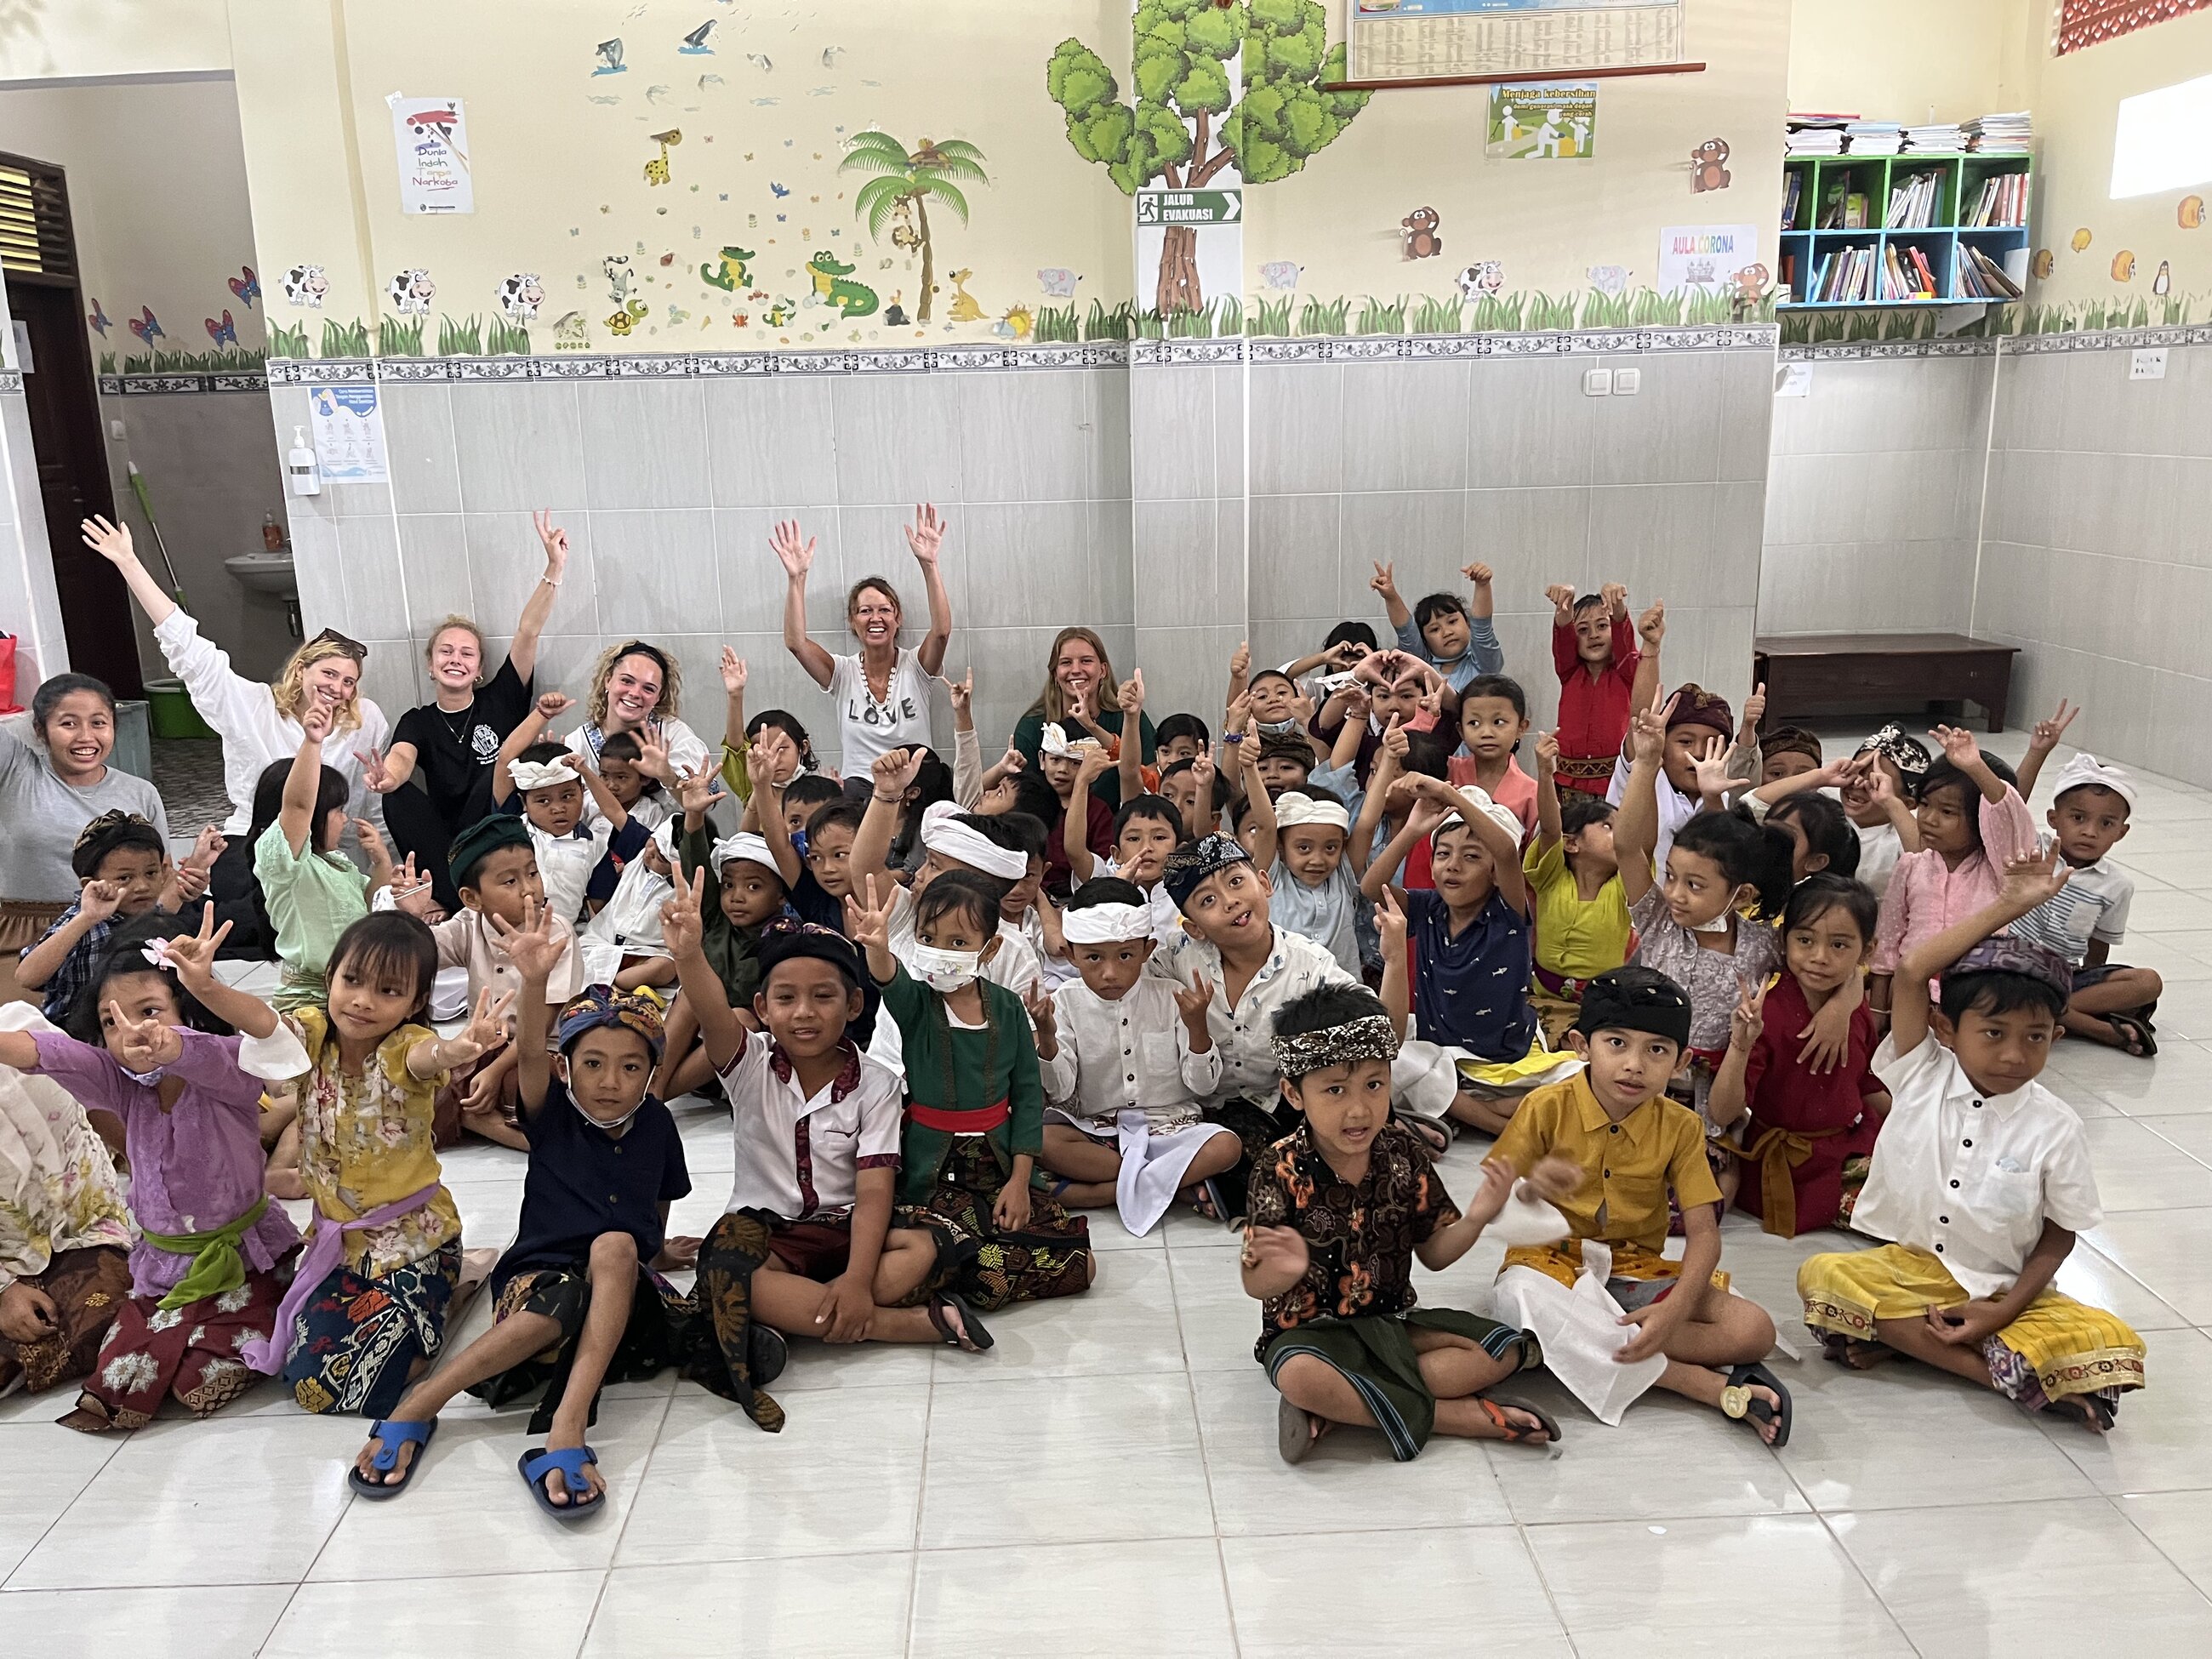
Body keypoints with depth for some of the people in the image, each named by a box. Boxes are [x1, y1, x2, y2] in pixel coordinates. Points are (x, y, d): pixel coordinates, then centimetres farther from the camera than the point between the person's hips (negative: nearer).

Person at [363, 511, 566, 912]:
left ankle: (461, 902, -25)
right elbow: (402, 757, -17)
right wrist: (387, 777, -42)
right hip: (444, 844, 1)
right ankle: (452, 902, -33)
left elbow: (528, 632, -3)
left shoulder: (500, 700, 7)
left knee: (493, 779, -29)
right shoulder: (417, 722, 8)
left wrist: (554, 570, -11)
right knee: (400, 798, -24)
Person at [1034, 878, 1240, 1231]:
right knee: (1039, 1142, -30)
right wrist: (1046, 1037, -20)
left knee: (1225, 1146, -28)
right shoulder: (1066, 1003, -1)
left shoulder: (1172, 999, -1)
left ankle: (1097, 1191, -25)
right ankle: (1181, 1184, -24)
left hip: (1166, 1126, 0)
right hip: (1096, 1132, 0)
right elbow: (1060, 1092, -4)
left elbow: (1202, 1085, -1)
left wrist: (1197, 1026, -17)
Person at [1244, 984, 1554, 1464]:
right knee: (1299, 1377, -38)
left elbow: (1433, 1254, 3)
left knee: (1509, 1350, -8)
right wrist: (1283, 1270, -40)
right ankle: (1462, 1416, -21)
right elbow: (1256, 1286, -16)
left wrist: (1477, 1218, -17)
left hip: (1393, 1319, 5)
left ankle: (1336, 1410, -19)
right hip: (1310, 1329, -5)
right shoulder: (1281, 1172, -18)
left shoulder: (1403, 1152, -4)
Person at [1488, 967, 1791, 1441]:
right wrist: (1531, 1188, -32)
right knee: (1519, 1295, -39)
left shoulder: (1680, 1127, 0)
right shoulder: (1547, 1108, -7)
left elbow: (1703, 1232, -6)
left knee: (1755, 1330, -19)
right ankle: (1707, 1385, -27)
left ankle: (1569, 1342, -22)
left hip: (1638, 1273, 2)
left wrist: (1676, 1309, -24)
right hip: (1553, 1264, -2)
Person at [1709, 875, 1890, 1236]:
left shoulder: (1857, 1013, 1)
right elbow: (1722, 1114, -25)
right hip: (1788, 1164, -6)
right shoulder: (1765, 1014, -19)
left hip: (1854, 1146, 7)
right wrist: (1741, 1044, -37)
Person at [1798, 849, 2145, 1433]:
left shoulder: (2055, 1128, -6)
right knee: (1821, 1276, -29)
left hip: (2004, 1290, 0)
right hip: (1908, 1268, 1)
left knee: (2112, 1346, -24)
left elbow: (2060, 1235, 0)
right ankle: (1992, 1370, -23)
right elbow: (1912, 969, -19)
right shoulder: (1921, 1076, -7)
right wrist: (2007, 906, -16)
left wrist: (2006, 1308, -15)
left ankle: (1901, 1338, -25)